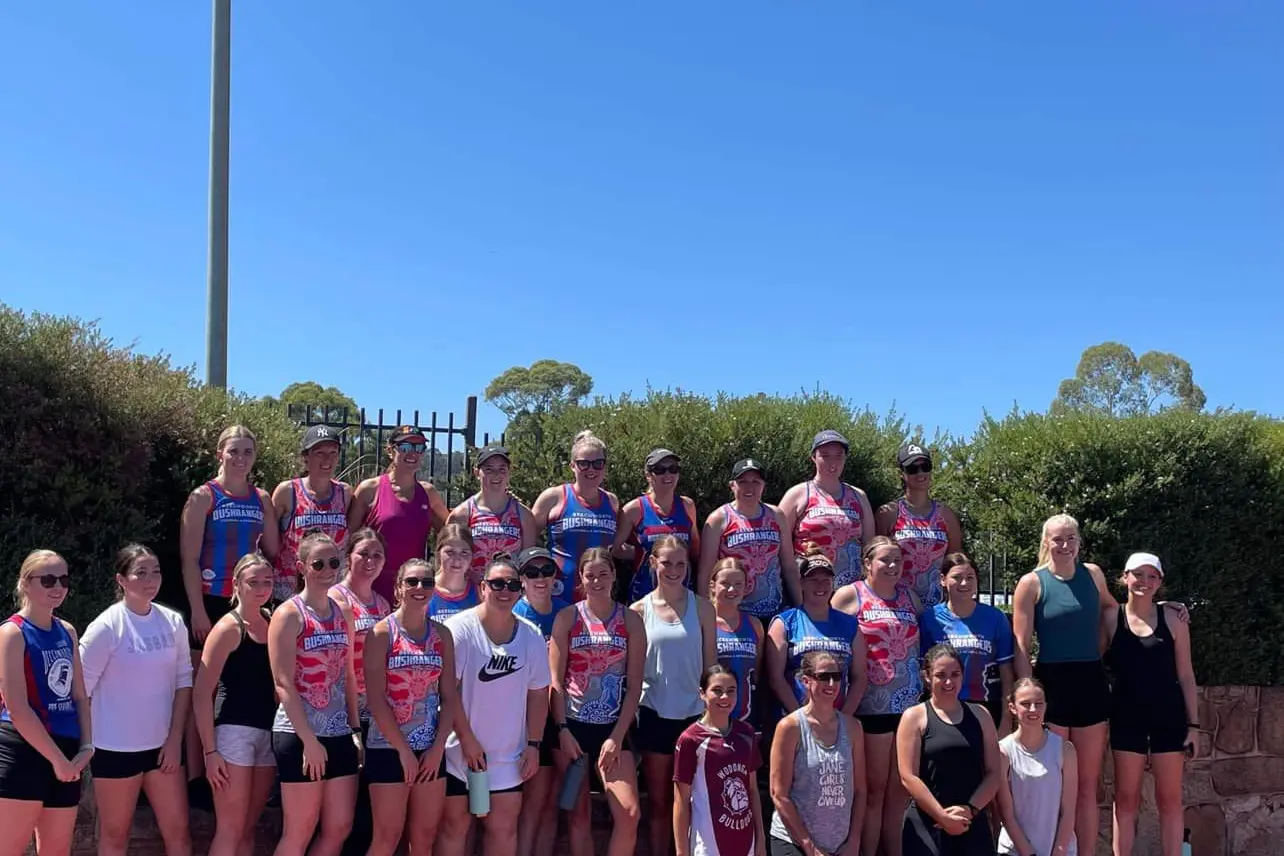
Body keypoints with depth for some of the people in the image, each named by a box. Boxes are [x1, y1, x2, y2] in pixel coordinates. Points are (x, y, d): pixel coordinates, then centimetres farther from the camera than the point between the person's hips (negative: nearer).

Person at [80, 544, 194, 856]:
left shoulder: (173, 622, 1)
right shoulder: (106, 627, -12)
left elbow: (183, 681, 5)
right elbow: (79, 688, -9)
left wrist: (175, 739, 1)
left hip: (162, 745, 4)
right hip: (115, 748, -4)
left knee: (177, 830, 8)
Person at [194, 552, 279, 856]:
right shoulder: (229, 628, -6)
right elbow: (201, 693, -10)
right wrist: (210, 750, -14)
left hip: (269, 732, 6)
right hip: (234, 731, -6)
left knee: (248, 827, 11)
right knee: (230, 828, -3)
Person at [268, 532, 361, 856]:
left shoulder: (344, 612, 11)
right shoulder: (289, 614, -8)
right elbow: (283, 683, -14)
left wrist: (356, 729, 7)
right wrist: (309, 740, -17)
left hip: (339, 735, 6)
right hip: (299, 736, -6)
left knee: (339, 828, 7)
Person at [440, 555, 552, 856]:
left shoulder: (532, 637, 0)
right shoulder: (459, 628, -12)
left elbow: (537, 694, 7)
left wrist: (533, 744, 2)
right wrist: (467, 740, -14)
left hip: (508, 755, 3)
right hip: (460, 750, -3)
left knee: (505, 828, 8)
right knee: (455, 825, 8)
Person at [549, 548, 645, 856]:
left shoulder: (631, 620, 3)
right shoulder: (567, 617, 2)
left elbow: (635, 685, 0)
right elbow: (555, 679, -1)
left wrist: (617, 737, -7)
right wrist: (563, 730, -10)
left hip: (612, 728, 0)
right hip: (572, 726, 0)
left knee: (629, 813, -10)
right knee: (579, 815, 4)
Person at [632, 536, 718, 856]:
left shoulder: (701, 607, 1)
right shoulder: (639, 610, 0)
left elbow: (711, 664, 4)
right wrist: (629, 716, 0)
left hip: (694, 713, 0)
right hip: (655, 714, 0)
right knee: (658, 799, 8)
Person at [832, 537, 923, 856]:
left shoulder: (910, 596, 12)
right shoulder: (849, 595, -4)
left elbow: (923, 642, 18)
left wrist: (927, 683, 9)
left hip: (911, 705, 5)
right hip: (872, 708, -4)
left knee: (899, 790, 10)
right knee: (873, 789, 3)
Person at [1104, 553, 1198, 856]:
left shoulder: (1172, 618, -1)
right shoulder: (1112, 617, -2)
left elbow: (1185, 674, 2)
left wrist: (1193, 724, 0)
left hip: (1168, 715, 0)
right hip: (1127, 715, 0)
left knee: (1169, 798, 6)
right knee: (1126, 797, 5)